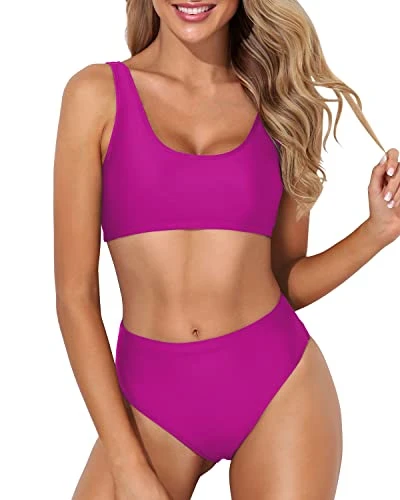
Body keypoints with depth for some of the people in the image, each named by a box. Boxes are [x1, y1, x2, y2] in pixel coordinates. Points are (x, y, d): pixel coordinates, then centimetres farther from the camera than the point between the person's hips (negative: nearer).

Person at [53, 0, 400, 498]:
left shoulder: (284, 102, 4)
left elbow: (287, 281, 10)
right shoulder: (97, 92, -3)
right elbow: (75, 291, -5)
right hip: (152, 402, -1)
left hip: (279, 389, 1)